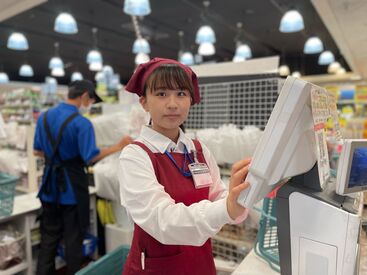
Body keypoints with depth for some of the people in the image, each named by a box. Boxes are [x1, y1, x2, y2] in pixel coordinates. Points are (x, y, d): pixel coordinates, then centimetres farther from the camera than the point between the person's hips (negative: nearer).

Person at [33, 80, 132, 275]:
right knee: (73, 237, 10)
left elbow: (37, 151, 10)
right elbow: (91, 157, -21)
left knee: (49, 235, 18)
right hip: (72, 186, -6)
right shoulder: (82, 123, -18)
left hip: (50, 185, 6)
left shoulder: (44, 117, 4)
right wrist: (118, 146, -13)